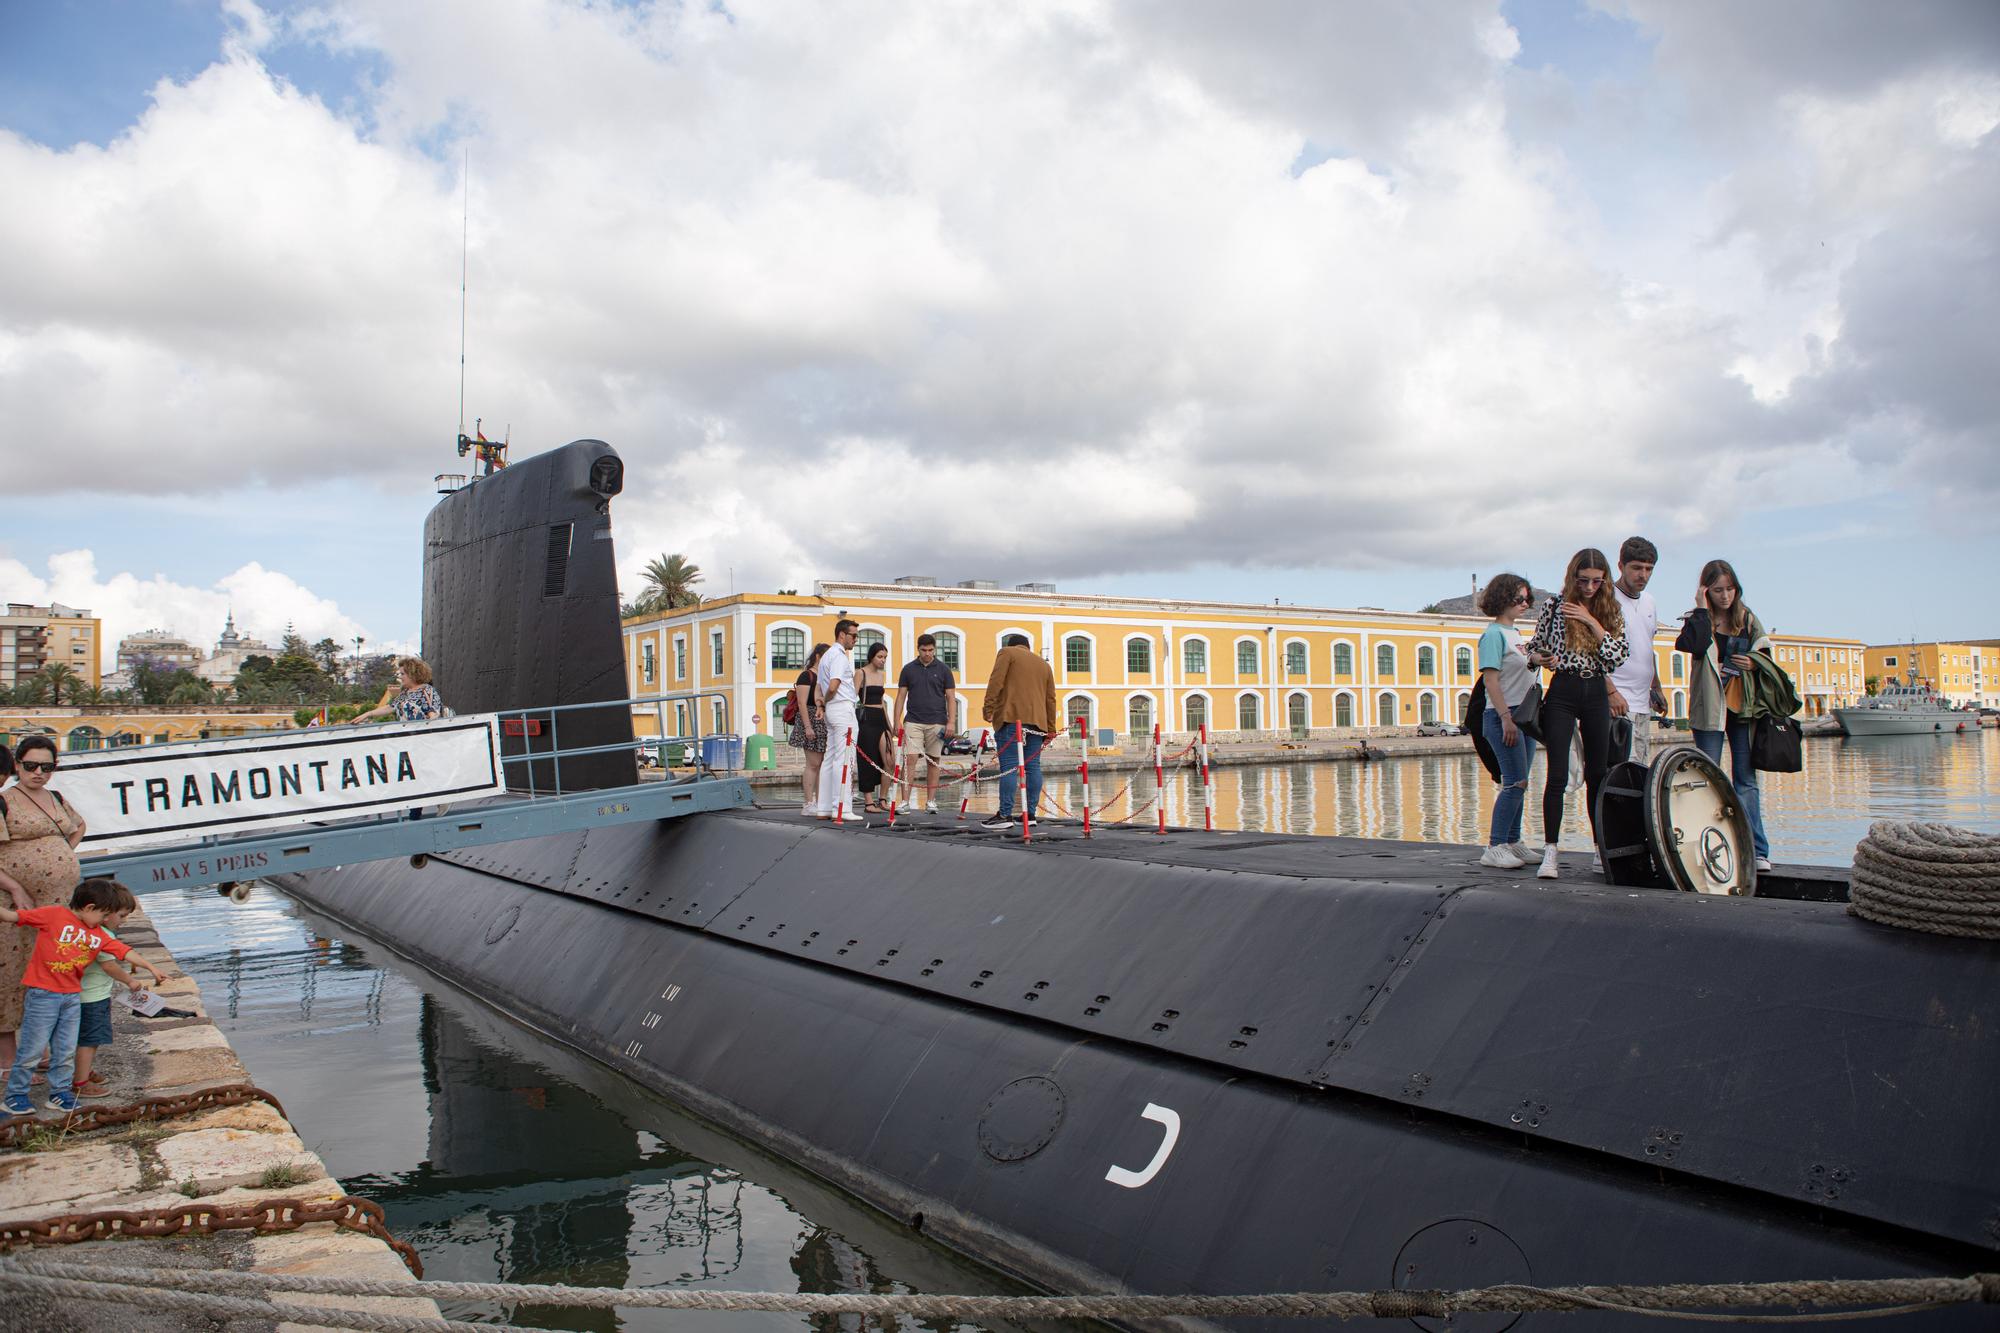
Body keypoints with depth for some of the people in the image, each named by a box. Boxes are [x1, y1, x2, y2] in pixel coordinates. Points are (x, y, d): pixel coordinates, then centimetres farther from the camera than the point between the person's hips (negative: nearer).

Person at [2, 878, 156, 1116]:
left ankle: (60, 1092, 23)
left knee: (66, 1050, 11)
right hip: (43, 994, -6)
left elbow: (124, 951, 11)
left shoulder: (98, 935, 9)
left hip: (72, 997, 6)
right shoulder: (53, 915, -9)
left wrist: (150, 967, 10)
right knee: (33, 1047, 1)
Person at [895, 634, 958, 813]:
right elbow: (901, 696, 8)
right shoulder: (908, 669, 6)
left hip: (937, 723, 0)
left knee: (933, 762, 5)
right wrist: (897, 721, 0)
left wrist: (950, 723, -6)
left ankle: (930, 800, 12)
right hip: (913, 722, 0)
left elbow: (951, 698, 4)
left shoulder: (943, 670, 4)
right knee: (910, 759, -11)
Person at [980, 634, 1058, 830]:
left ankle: (1005, 814, -13)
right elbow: (1051, 699, 20)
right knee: (1033, 766, 5)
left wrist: (988, 708, -7)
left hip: (1011, 718, -5)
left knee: (1009, 766, -9)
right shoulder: (1044, 665, 25)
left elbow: (996, 681, -5)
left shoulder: (1007, 653, 10)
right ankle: (1031, 813, 4)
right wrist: (1050, 731, 19)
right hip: (1037, 721, 5)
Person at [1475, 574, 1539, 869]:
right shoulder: (1494, 634, -10)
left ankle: (1513, 842, 19)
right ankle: (1494, 848, -8)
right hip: (1503, 715, -9)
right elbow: (1490, 679, -16)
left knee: (1519, 784, 11)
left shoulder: (1515, 632, 17)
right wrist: (1506, 718, -21)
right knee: (1516, 783, -11)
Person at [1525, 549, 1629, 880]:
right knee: (1558, 776, -9)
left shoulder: (1611, 612, 7)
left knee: (1598, 774, 8)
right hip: (1562, 693, -3)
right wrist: (1539, 659, -15)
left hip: (1597, 694, 3)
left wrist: (1591, 621, -11)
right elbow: (1534, 647, 8)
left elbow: (1616, 655, -4)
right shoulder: (1555, 606, 2)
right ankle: (1550, 852, -9)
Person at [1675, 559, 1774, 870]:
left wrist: (1755, 664, -5)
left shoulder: (1748, 619, 9)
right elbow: (1695, 645, -21)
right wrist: (1702, 609, -14)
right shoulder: (1697, 619, 0)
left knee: (1746, 779, 3)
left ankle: (1756, 850, 3)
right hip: (1709, 708, -2)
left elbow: (1766, 656, 16)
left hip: (1743, 706, 2)